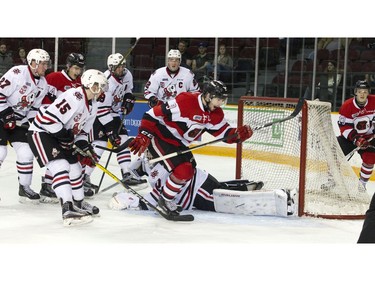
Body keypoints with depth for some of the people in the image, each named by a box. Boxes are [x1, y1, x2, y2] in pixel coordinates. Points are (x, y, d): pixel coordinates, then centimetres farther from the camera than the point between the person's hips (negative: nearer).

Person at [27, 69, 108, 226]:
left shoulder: (93, 107, 6)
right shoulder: (74, 97, -26)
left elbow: (82, 131, 13)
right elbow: (48, 118, -31)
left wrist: (84, 146, -4)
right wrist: (66, 136, -23)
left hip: (60, 136, 10)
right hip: (41, 132, -10)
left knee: (75, 167, 15)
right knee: (60, 166, -23)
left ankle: (78, 203, 34)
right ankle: (68, 210, -31)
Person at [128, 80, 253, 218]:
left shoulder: (215, 113, -2)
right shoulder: (185, 101, -28)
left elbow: (224, 132, 4)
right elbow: (153, 114, -26)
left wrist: (239, 134, -17)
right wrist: (144, 136, -29)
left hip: (178, 144, 10)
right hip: (160, 138, -10)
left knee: (190, 170, 17)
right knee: (183, 171, -21)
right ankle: (165, 200, 0)